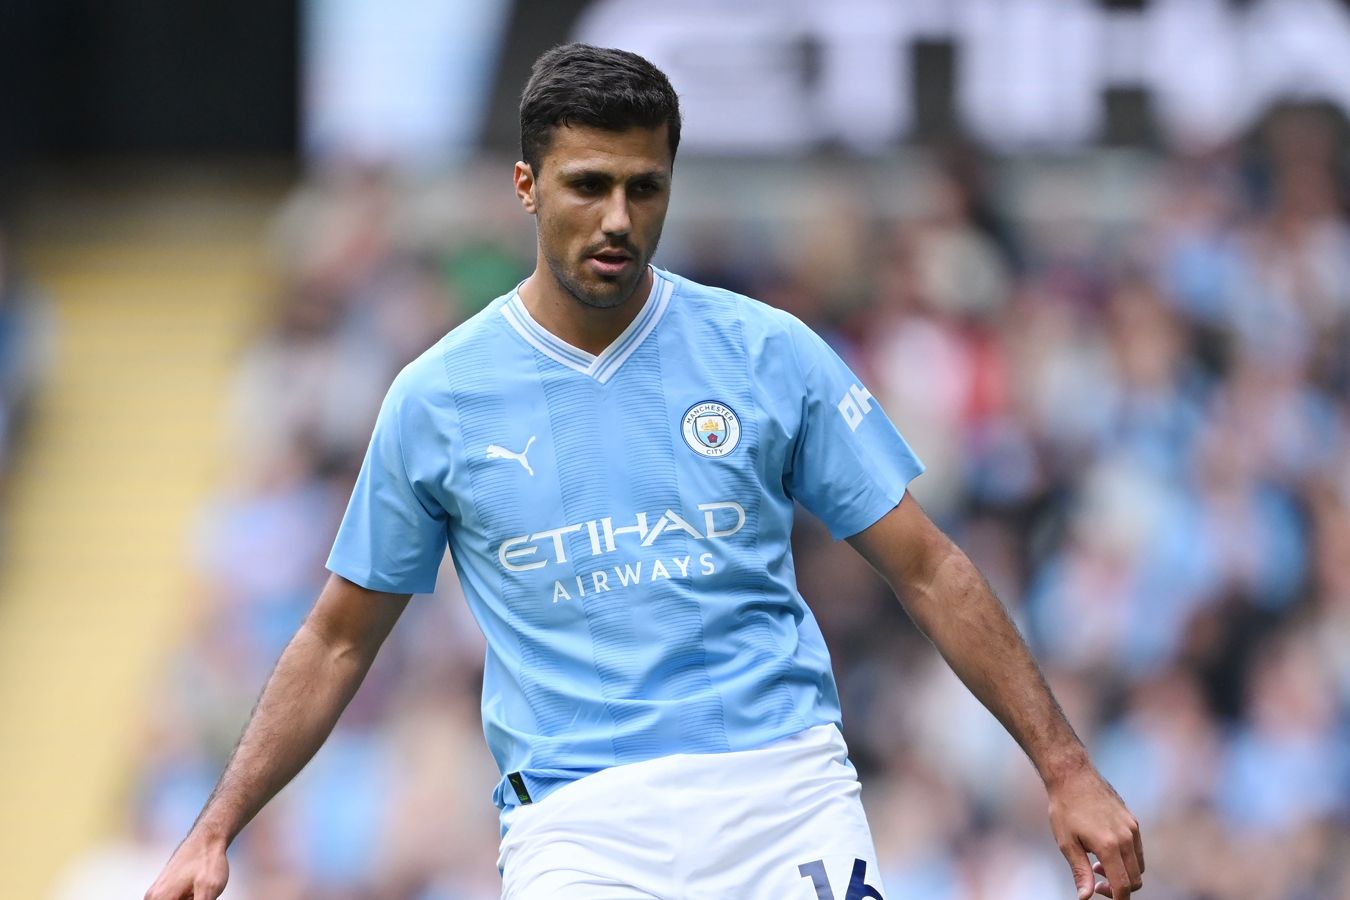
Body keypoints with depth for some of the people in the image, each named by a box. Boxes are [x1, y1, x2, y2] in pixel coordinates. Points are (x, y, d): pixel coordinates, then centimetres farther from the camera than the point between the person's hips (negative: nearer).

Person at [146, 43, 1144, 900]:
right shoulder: (436, 400, 5)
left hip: (785, 794, 0)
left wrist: (1066, 770, 3)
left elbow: (928, 570, 8)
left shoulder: (769, 355, 5)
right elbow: (339, 641, 15)